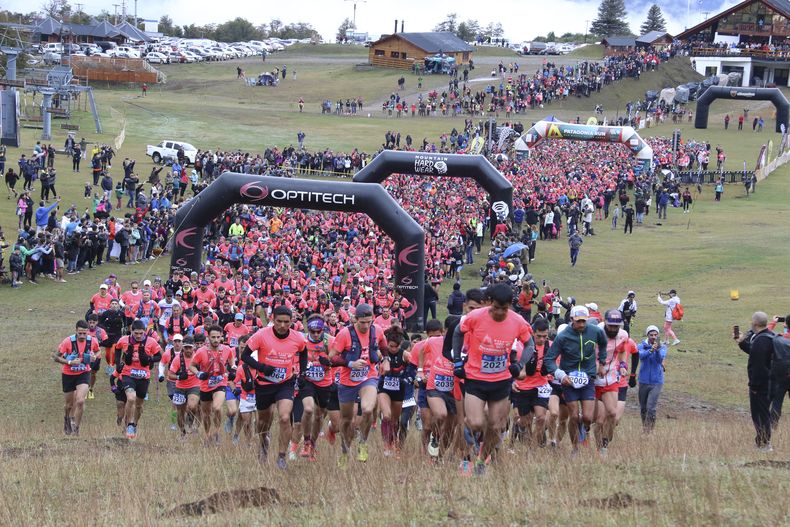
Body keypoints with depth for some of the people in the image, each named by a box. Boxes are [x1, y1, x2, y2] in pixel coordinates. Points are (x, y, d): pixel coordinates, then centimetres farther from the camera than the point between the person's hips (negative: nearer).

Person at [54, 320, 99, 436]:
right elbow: (55, 357, -14)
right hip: (68, 375, 0)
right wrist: (70, 362, -27)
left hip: (84, 374, 1)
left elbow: (97, 352, 11)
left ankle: (76, 428, -4)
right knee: (70, 404, 11)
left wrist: (94, 357, -13)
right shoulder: (68, 341, -20)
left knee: (80, 401, -18)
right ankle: (67, 419, 45)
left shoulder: (93, 341, -12)